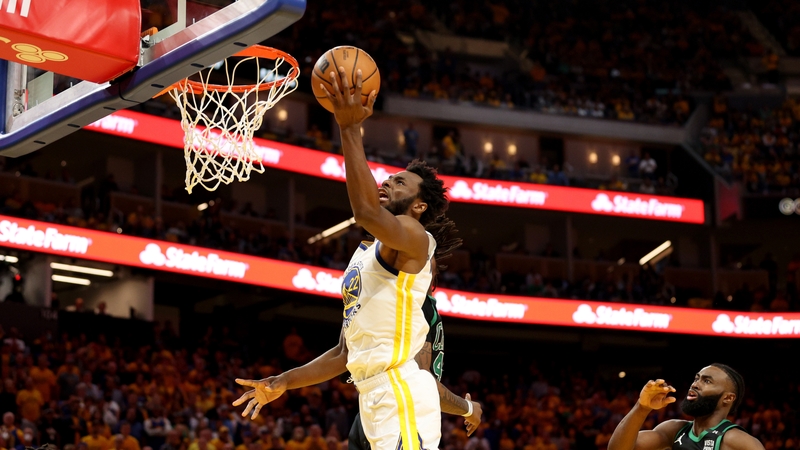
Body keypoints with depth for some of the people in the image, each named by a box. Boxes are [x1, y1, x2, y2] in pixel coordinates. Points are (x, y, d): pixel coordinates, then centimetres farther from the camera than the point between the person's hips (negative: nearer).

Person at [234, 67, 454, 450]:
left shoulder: (413, 236, -2)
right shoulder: (364, 256, 25)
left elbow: (366, 212, -26)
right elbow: (345, 353, 27)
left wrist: (349, 127, -23)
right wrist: (284, 382, 22)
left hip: (402, 394, -10)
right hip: (373, 397, 10)